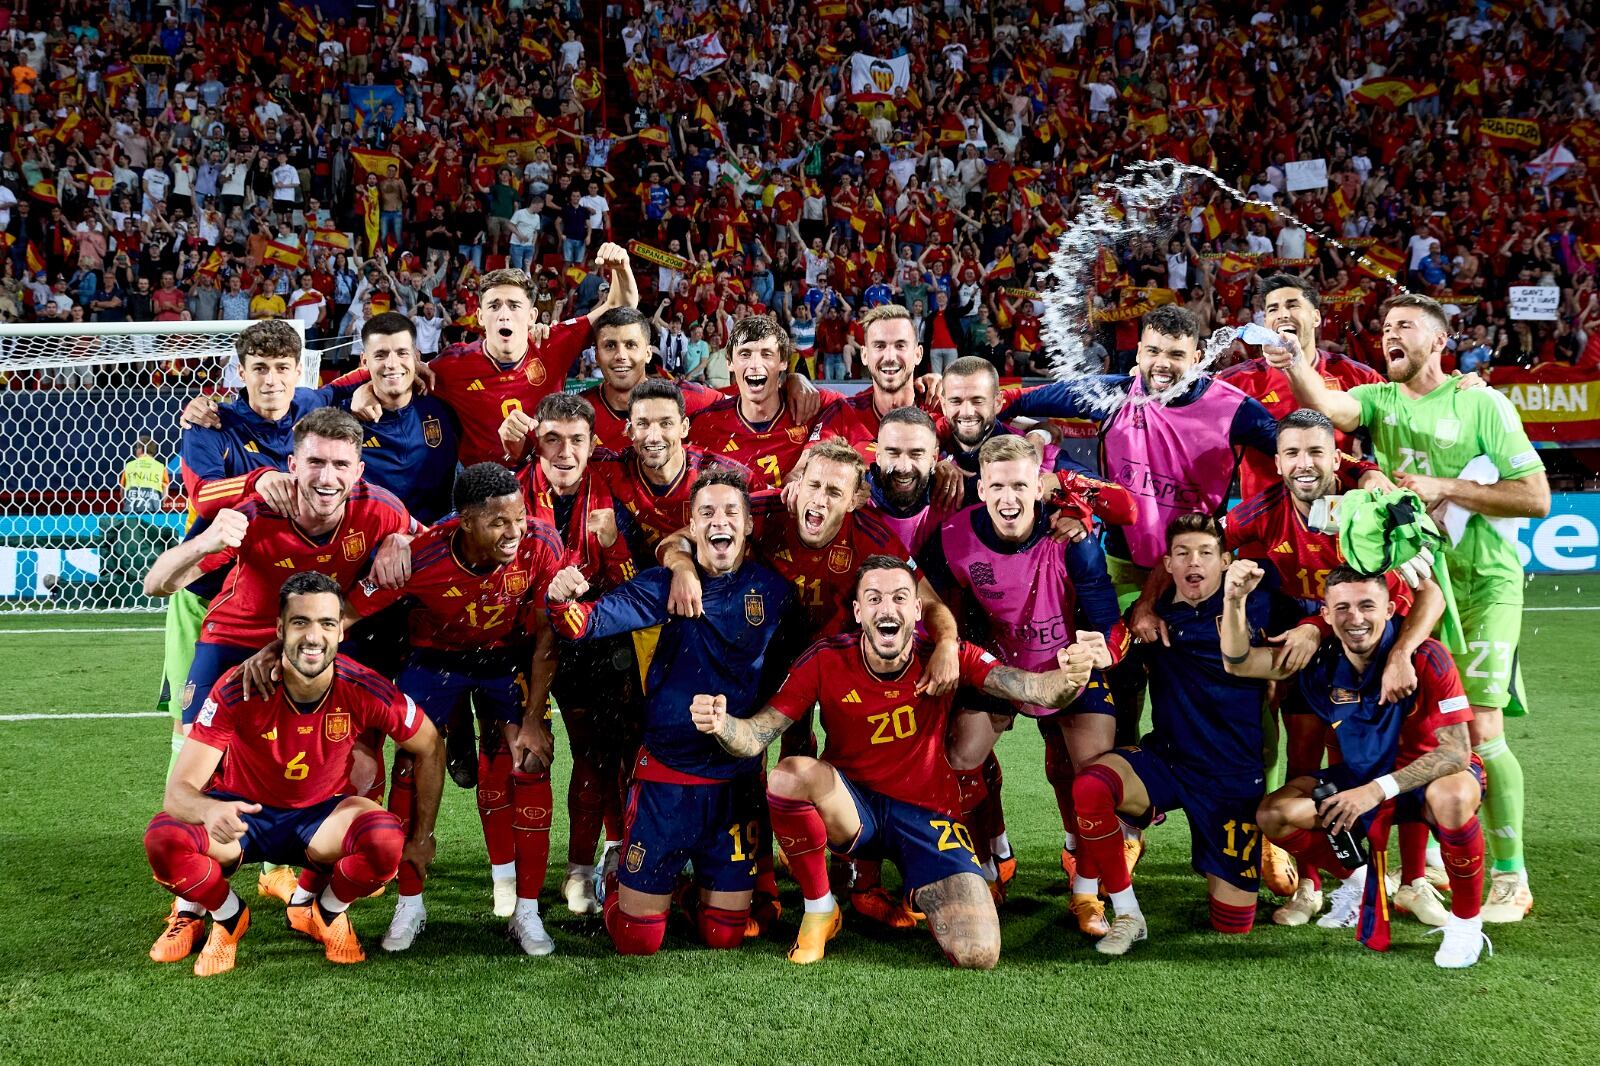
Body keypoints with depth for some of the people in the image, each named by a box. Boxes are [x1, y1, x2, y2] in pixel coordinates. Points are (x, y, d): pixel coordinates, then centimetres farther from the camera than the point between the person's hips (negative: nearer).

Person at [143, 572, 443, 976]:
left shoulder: (364, 690, -22)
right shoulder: (238, 689, -25)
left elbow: (430, 750, -4)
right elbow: (179, 788, -28)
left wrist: (422, 837, -3)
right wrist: (210, 811, -52)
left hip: (322, 816, 1)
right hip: (242, 811, 0)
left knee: (387, 840, -32)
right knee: (163, 837, -31)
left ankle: (325, 913, 3)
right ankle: (228, 916, 2)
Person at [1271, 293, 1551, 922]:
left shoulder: (1481, 403, -3)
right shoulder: (1379, 400, 8)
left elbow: (1536, 497, -6)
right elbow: (1326, 407, -16)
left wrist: (1446, 487, -12)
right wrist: (1293, 364, -34)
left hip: (1479, 583, -4)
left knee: (1479, 733, -8)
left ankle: (1510, 878, 4)